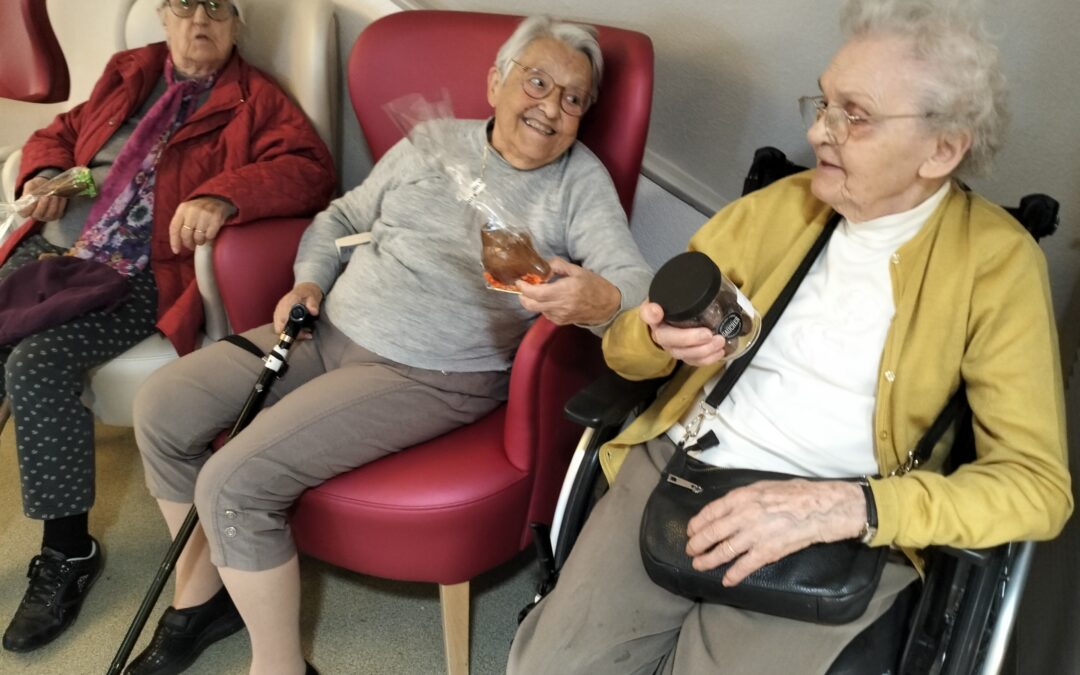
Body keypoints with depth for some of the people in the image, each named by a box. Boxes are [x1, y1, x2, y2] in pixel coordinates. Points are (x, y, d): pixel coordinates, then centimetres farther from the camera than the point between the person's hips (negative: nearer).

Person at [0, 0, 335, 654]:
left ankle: (67, 550, -8)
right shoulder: (128, 74, 20)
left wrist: (221, 196, -31)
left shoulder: (255, 102, 2)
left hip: (137, 275, -6)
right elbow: (60, 133, 30)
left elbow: (311, 169, -15)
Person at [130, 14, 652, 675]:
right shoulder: (431, 142, 9)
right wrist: (308, 281, 2)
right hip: (330, 330, 6)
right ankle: (201, 594, 20)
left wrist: (599, 300, -39)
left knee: (235, 482, -20)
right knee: (163, 406, 0)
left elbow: (638, 282, -15)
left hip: (431, 376, -6)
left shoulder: (580, 180, -3)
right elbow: (340, 219, 20)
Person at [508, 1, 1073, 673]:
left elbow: (1038, 484, -7)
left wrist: (845, 507, -21)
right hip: (677, 466, 3)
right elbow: (624, 345, 12)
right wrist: (661, 339, -13)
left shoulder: (997, 262, -2)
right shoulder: (774, 207, 8)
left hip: (844, 539, -2)